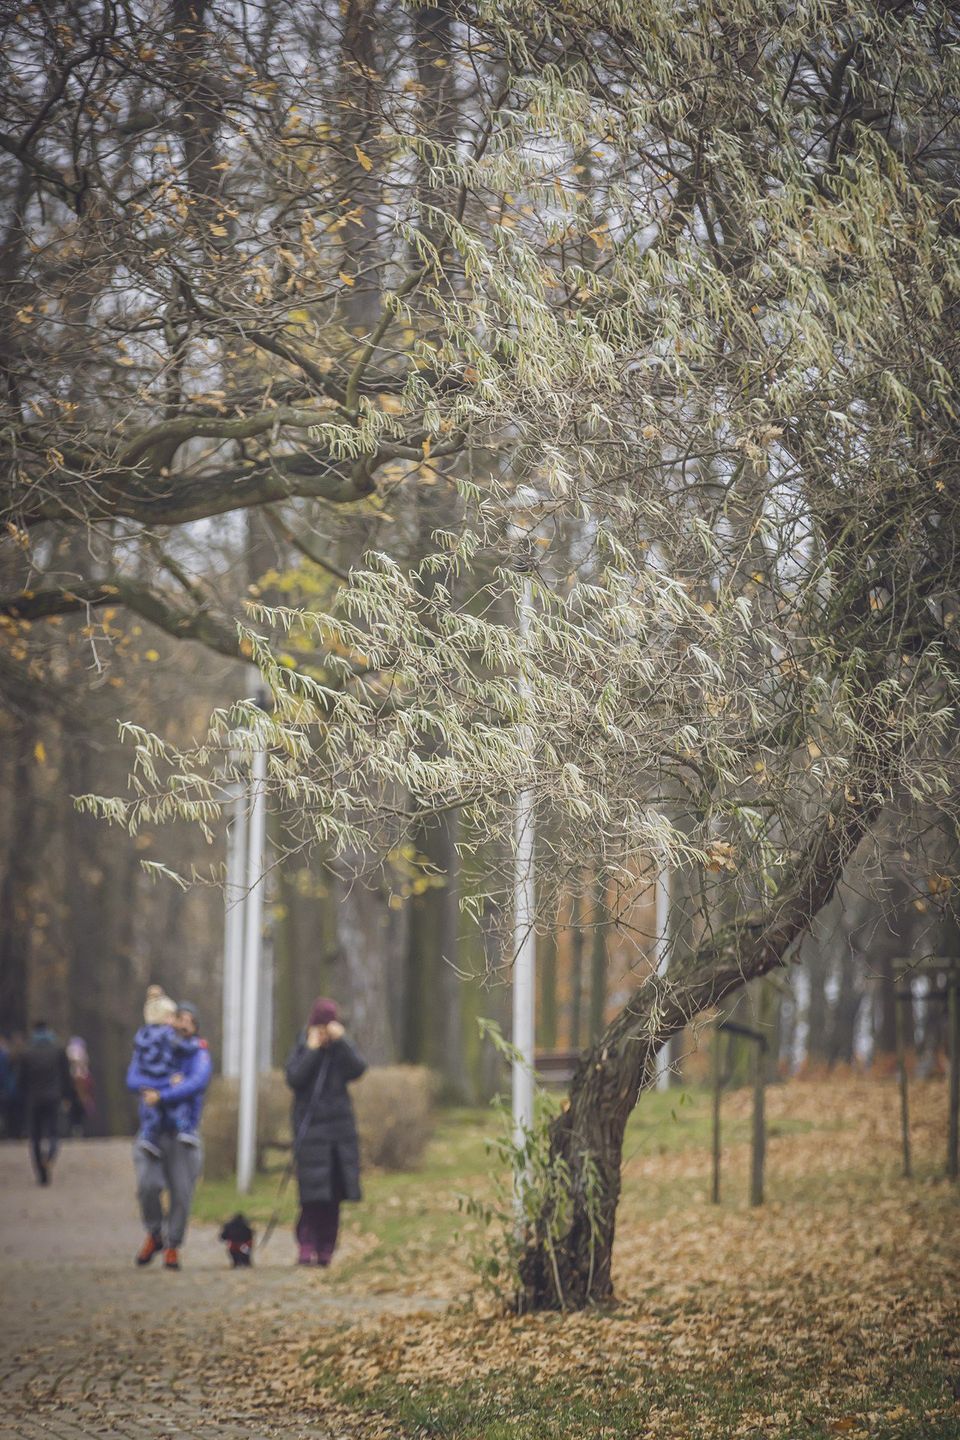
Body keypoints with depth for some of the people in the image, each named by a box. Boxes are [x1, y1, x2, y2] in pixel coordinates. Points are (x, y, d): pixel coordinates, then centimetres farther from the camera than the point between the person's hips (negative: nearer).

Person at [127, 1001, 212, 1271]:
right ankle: (154, 1235, 10)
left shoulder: (198, 1054, 2)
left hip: (183, 1135, -1)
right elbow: (133, 1079, -7)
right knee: (148, 1185, -15)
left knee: (181, 1193, -2)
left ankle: (172, 1246, 15)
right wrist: (169, 1083, -18)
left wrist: (161, 1096, -23)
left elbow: (198, 1082, -17)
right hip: (151, 1130, 1)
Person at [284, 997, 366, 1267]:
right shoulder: (302, 1049, 3)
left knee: (333, 1195, 2)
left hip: (339, 1127, 3)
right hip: (310, 1130, -3)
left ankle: (326, 1250, 7)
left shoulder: (341, 1050, 9)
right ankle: (306, 1247, -10)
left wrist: (341, 1041, -17)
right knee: (312, 1194, -11)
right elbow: (293, 1078, -13)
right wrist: (312, 1050, -13)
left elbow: (358, 1069, -10)